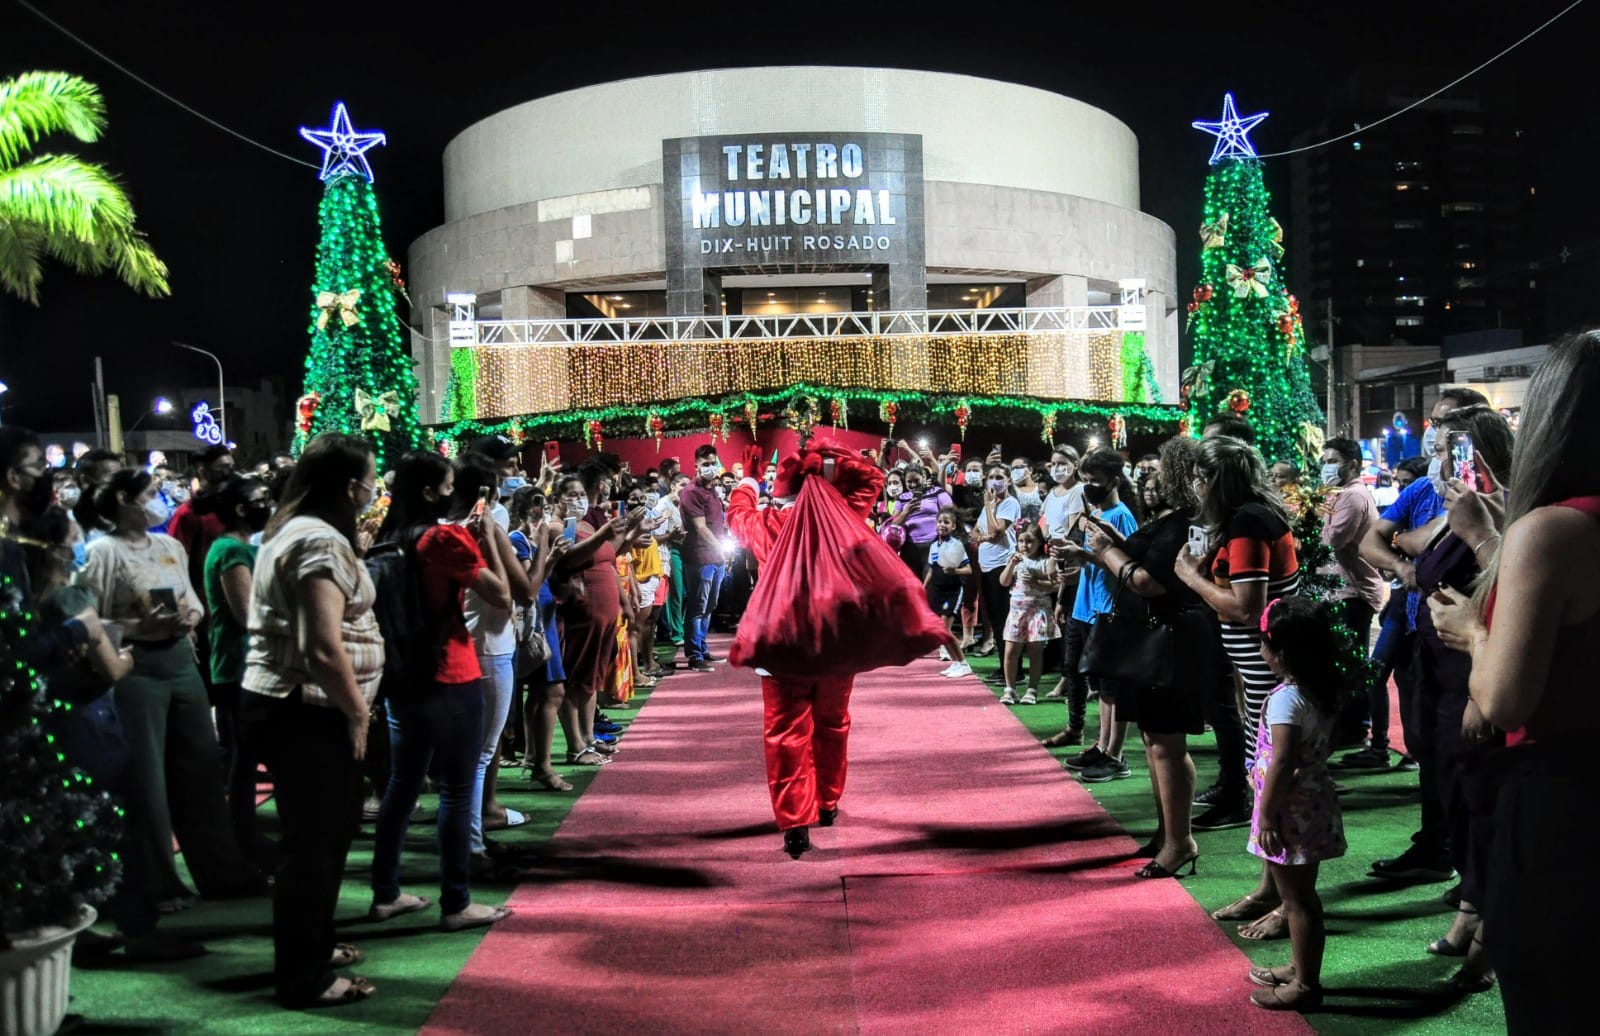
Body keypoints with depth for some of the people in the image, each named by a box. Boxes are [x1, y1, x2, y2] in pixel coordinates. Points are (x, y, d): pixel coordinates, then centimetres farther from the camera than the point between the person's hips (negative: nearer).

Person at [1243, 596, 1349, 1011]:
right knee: (1302, 894, 20)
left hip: (1290, 812, -9)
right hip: (1315, 805, 9)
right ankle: (1303, 970, 33)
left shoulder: (1286, 699, -23)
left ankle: (1305, 985, 11)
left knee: (1296, 900, 2)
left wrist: (1266, 814, -20)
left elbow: (1283, 762, -25)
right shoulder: (1325, 691, 3)